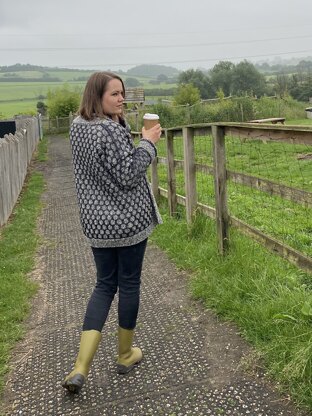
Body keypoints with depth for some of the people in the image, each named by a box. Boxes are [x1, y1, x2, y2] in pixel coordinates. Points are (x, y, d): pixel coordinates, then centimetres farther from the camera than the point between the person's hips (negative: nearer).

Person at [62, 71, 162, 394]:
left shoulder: (77, 126, 6)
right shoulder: (111, 132, -20)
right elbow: (127, 176, -19)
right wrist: (148, 143, -10)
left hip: (97, 222, 7)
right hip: (127, 220, -7)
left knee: (105, 284, 15)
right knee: (129, 284, 11)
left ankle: (80, 367, 7)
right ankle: (125, 355, 30)